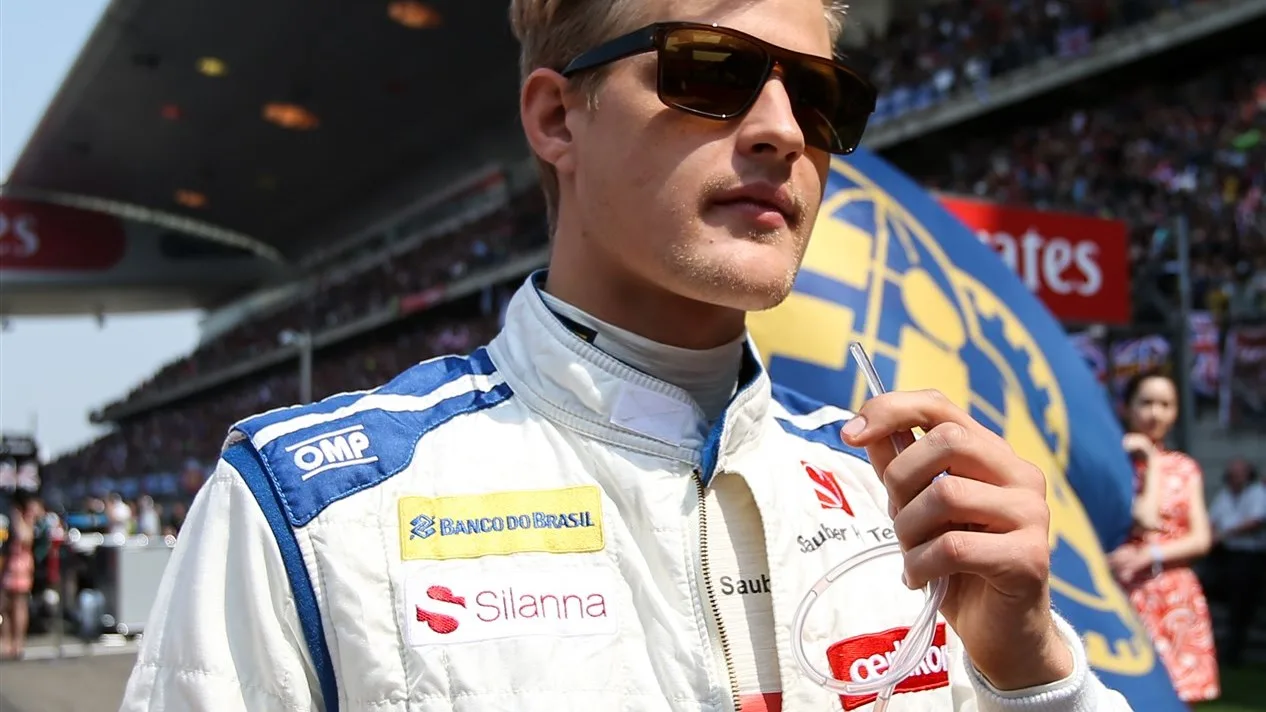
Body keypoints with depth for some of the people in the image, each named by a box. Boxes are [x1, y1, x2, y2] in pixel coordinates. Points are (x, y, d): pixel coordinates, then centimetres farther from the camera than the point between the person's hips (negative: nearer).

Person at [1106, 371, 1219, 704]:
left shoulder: (1185, 469, 12)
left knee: (1176, 693, 2)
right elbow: (1145, 520, -11)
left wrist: (1147, 557, -11)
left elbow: (1201, 539, 3)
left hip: (1177, 599, 4)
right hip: (1127, 596, -3)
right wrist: (1149, 465, -11)